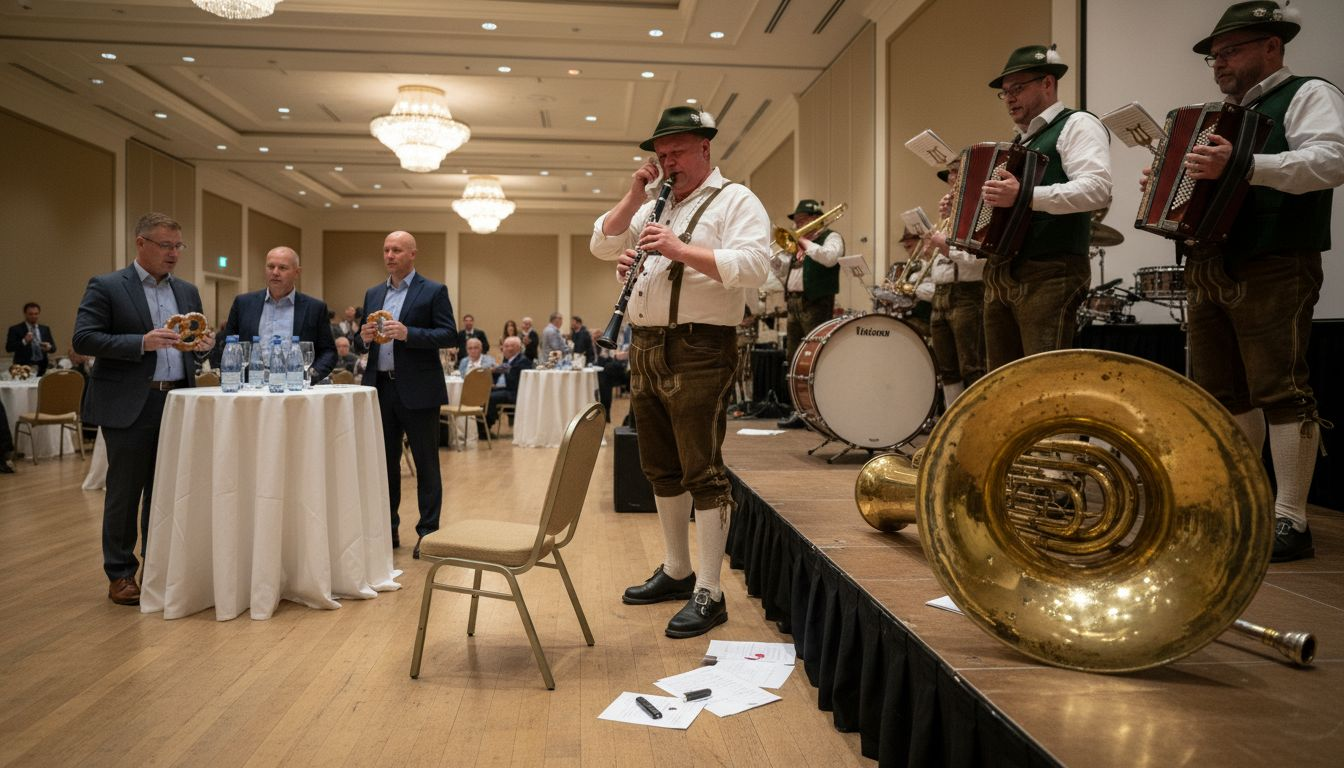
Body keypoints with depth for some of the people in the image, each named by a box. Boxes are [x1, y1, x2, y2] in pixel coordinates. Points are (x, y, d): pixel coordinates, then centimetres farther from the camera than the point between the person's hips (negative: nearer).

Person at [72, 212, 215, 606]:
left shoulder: (187, 291, 14)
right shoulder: (105, 287, -2)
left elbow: (195, 340, 18)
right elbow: (83, 339, -9)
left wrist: (205, 343, -6)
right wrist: (142, 342, -20)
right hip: (129, 406, -5)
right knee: (124, 493, 4)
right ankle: (120, 574, 15)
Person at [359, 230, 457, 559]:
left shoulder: (433, 291, -2)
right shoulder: (373, 294, 15)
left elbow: (450, 335, -9)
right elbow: (365, 338, 19)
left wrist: (408, 333, -21)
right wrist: (364, 336, -4)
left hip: (417, 389, -5)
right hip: (380, 387, 6)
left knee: (426, 464, 2)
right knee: (385, 461, 12)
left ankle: (428, 532, 10)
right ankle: (388, 528, 23)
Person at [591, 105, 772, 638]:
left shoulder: (735, 201, -2)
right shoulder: (652, 208, 21)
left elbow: (754, 266, -17)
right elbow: (601, 246, 15)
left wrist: (682, 250, -22)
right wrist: (635, 196, 4)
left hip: (699, 350, -8)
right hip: (646, 349, 8)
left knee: (702, 472, -6)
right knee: (661, 469, 14)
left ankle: (708, 593, 1)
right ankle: (675, 572, 28)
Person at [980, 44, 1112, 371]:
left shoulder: (1077, 125, 0)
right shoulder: (1020, 141, 25)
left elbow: (1097, 189, -18)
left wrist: (1026, 196, -27)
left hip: (1050, 274, -8)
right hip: (1001, 274, 8)